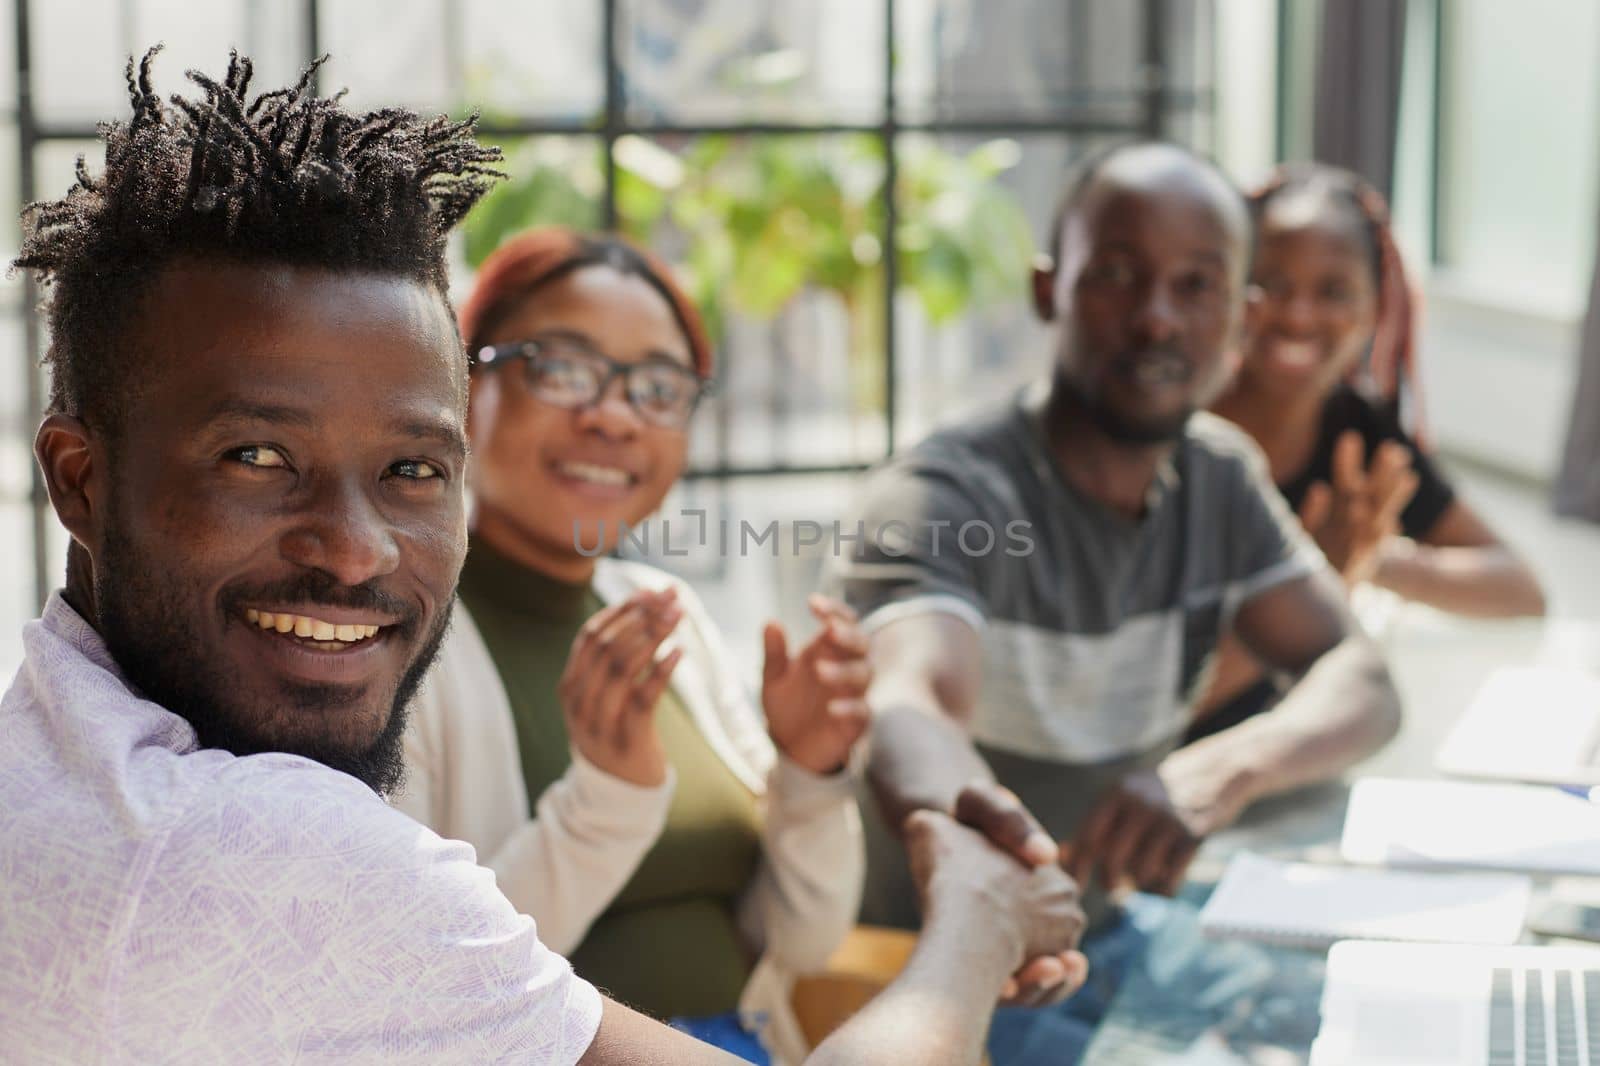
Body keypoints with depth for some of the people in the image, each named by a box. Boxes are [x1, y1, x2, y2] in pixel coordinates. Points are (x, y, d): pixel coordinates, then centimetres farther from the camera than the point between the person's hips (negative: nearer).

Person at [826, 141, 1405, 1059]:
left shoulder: (1222, 475, 3)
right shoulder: (940, 496, -19)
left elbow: (1361, 685, -7)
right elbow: (909, 704, -38)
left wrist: (1221, 771, -30)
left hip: (1104, 944, 7)